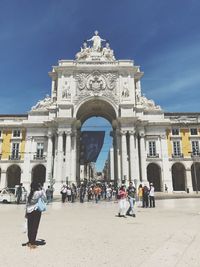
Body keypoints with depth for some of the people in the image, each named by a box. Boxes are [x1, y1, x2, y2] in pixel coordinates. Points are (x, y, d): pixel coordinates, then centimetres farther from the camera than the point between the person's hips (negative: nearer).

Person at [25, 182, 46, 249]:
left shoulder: (30, 193, 5)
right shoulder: (39, 192, -13)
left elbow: (27, 203, 7)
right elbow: (44, 198, -2)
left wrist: (26, 213, 15)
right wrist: (42, 189, 2)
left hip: (29, 211, 6)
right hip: (36, 211, -6)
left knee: (30, 227, 13)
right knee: (34, 227, 2)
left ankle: (30, 242, 25)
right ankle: (32, 243, 7)